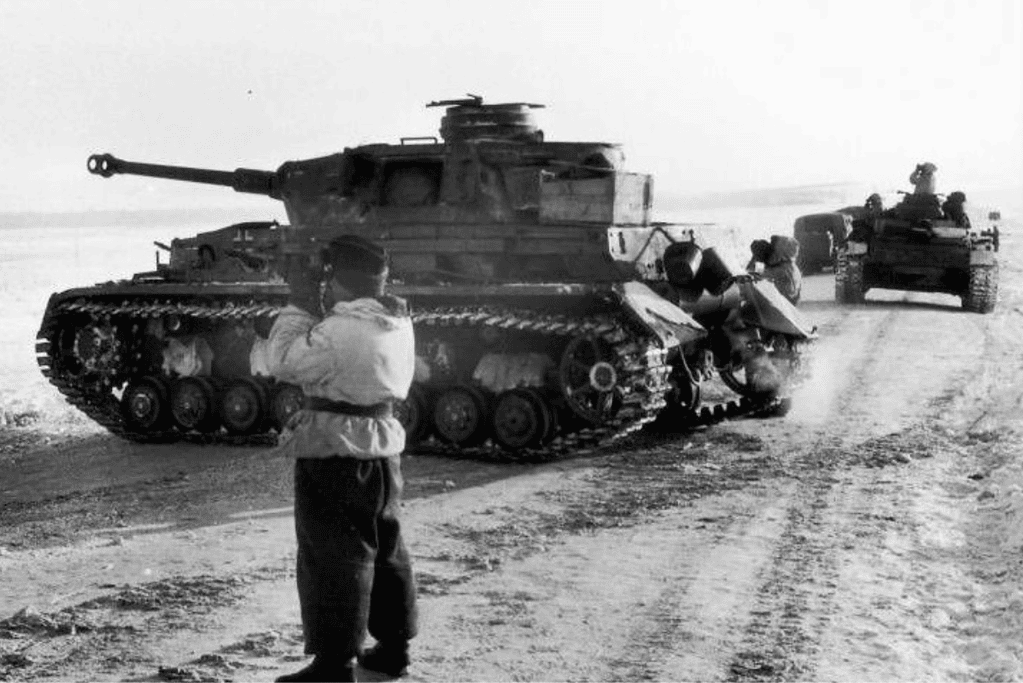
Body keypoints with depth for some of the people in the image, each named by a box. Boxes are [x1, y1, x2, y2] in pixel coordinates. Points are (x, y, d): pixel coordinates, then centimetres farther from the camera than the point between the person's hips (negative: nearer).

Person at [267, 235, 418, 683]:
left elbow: (282, 361, -15)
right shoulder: (398, 324, 5)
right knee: (385, 552, 17)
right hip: (384, 449, 9)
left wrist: (299, 305, -8)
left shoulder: (340, 331, -22)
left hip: (335, 455, -9)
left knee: (335, 559, -3)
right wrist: (315, 307, 10)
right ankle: (394, 647, 27)